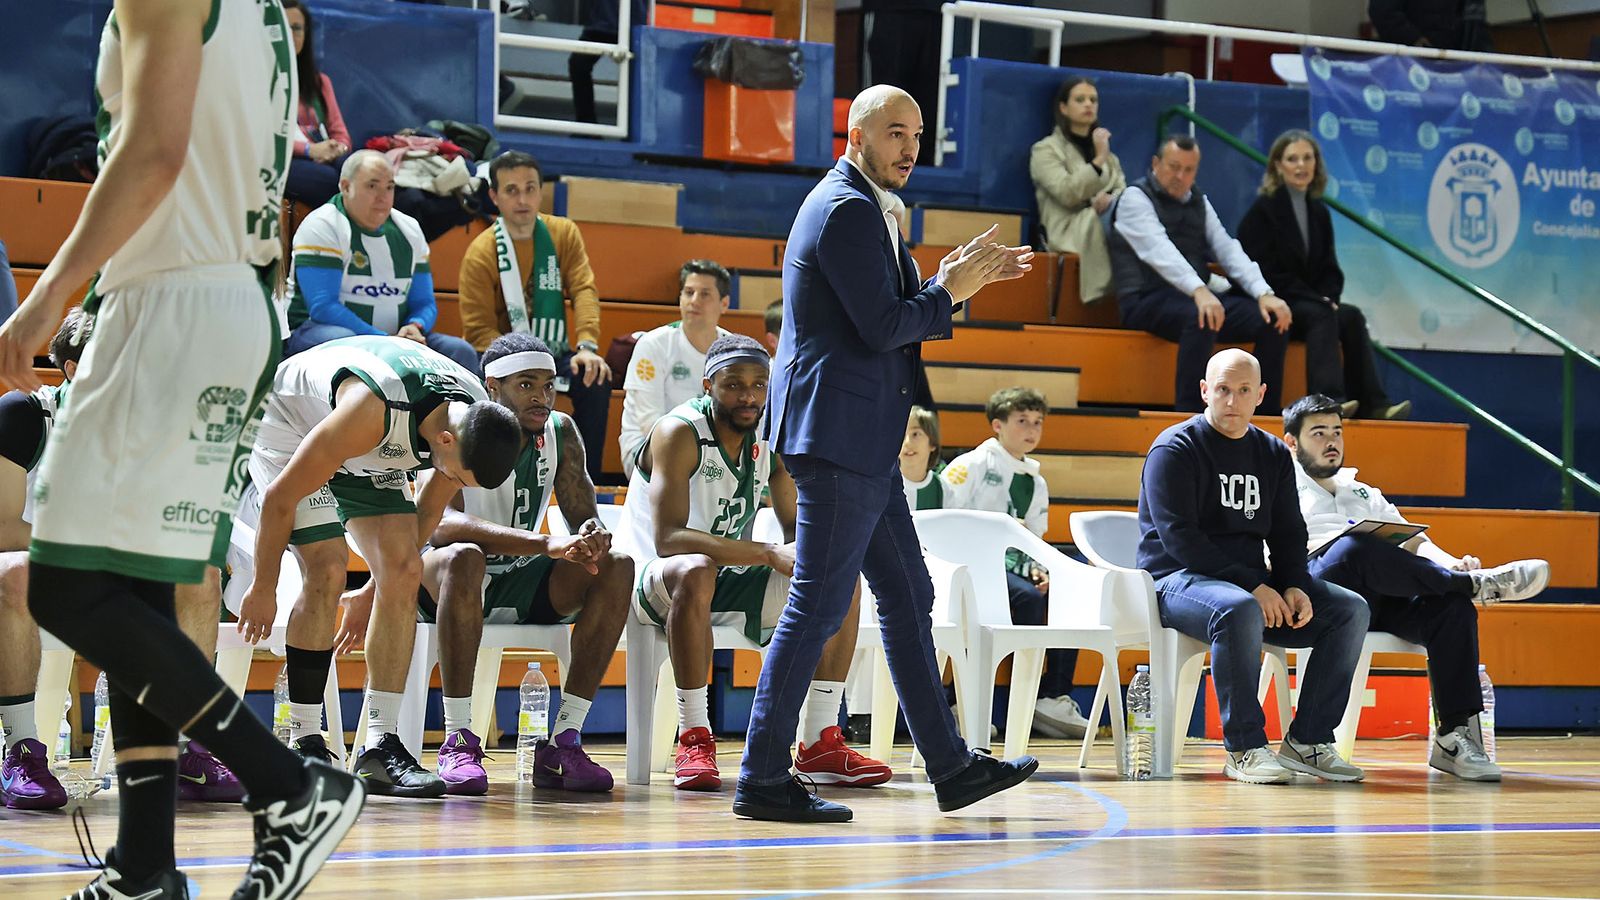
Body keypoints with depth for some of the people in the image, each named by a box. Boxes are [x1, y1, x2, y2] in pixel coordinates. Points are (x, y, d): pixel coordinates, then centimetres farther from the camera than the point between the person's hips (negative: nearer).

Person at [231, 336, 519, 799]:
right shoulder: (374, 409, -41)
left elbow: (428, 511, -1)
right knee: (327, 570, -21)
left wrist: (373, 594, 5)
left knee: (404, 573, -10)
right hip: (288, 426, -6)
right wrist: (262, 589, -18)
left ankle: (381, 745, -8)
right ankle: (304, 743, -10)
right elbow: (281, 496, -29)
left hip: (366, 456, 6)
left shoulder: (477, 422, -20)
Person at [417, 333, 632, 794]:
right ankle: (457, 741, -34)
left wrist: (593, 538, -26)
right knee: (464, 557, -39)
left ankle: (563, 744, -20)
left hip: (522, 583, 6)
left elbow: (586, 517, 1)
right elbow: (441, 523, -33)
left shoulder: (560, 432, 0)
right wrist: (544, 543, -43)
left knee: (616, 567, -17)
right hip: (441, 582, -6)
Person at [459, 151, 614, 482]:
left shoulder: (564, 233, 2)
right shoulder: (480, 253, -9)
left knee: (595, 379, -25)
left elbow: (584, 291, -8)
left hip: (554, 354, 4)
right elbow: (479, 330, -12)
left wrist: (587, 347, -26)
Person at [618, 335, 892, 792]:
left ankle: (821, 743, -7)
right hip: (652, 579, -7)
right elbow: (668, 539, -31)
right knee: (696, 571, -40)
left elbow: (796, 528, 6)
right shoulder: (680, 433, -20)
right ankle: (694, 740, -32)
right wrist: (768, 554, -37)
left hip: (731, 581, 7)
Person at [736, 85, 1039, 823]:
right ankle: (763, 781, -4)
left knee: (908, 597, 13)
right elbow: (882, 326, -19)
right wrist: (949, 290, -7)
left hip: (862, 439, 11)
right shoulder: (845, 209, -14)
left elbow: (896, 314, 21)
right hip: (838, 433, -11)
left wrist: (961, 280, 10)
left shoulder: (864, 209, 19)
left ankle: (950, 767, 17)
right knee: (818, 606, -8)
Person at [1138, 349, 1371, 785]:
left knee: (1350, 610, -10)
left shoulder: (1273, 454, 15)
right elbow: (1179, 538, -16)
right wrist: (1254, 587, -22)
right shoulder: (1175, 450, -6)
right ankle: (1245, 749, -32)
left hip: (1252, 583, 7)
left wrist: (1294, 587, -8)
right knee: (1240, 610, -39)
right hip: (1178, 580, -7)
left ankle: (1308, 741, -10)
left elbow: (1288, 534, 15)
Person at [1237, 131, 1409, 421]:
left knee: (1351, 317, -23)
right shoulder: (1262, 210, -5)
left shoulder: (1319, 212, 15)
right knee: (1322, 316, -34)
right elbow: (1267, 272, -12)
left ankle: (1373, 404, -32)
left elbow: (1330, 270, 15)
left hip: (1312, 303, 6)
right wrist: (1319, 302, -18)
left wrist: (1329, 298, -8)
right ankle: (1328, 399, -49)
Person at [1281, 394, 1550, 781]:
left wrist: (1452, 564, -1)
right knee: (1354, 546, -38)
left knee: (1452, 605, -26)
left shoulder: (1364, 494, 35)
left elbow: (1414, 541, 23)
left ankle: (1454, 736, -33)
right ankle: (1474, 584, -26)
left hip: (1380, 603, 5)